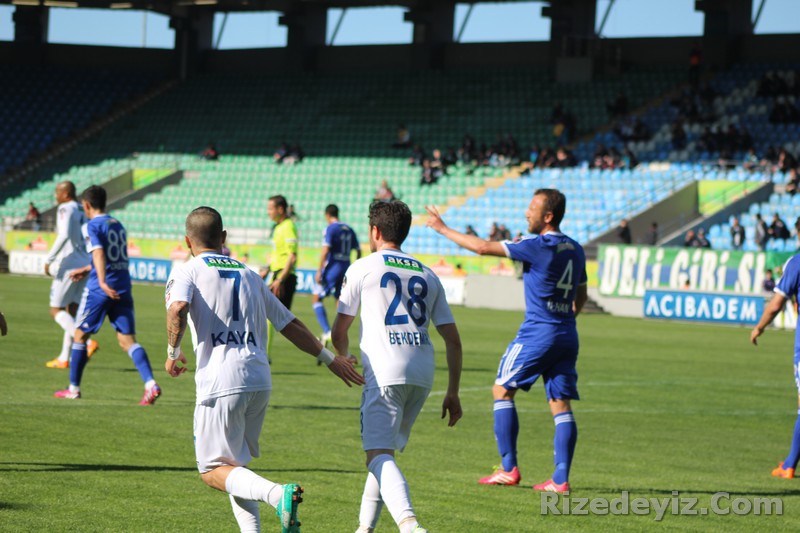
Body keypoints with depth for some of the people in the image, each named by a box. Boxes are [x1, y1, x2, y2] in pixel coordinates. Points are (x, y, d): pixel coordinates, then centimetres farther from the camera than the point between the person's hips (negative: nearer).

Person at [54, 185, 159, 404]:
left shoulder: (93, 226, -6)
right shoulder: (118, 225, 18)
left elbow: (99, 253, -22)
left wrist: (102, 282, -36)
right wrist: (85, 270, 43)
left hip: (100, 289, -6)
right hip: (123, 288, 6)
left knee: (80, 335, 11)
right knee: (127, 340, 0)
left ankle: (74, 388, 18)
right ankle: (150, 384, -20)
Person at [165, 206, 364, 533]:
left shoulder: (186, 272, 5)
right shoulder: (249, 275, 22)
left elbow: (178, 308, -17)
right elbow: (290, 324, 23)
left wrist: (173, 353, -3)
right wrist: (330, 359, 30)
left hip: (220, 383, -6)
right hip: (260, 382, 6)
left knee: (213, 470, -3)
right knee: (234, 465, 19)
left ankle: (278, 494, -27)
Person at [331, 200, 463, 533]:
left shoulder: (362, 268, 5)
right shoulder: (427, 276, 19)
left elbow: (339, 333, 7)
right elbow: (453, 340, 15)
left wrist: (344, 360, 29)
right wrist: (453, 392, 19)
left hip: (384, 373, -6)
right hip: (422, 375, 6)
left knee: (378, 455, -15)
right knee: (385, 451, 21)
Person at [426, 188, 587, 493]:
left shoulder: (537, 247, -14)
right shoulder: (575, 250, 10)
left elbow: (483, 248, -15)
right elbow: (580, 296, 20)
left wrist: (442, 228, -6)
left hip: (537, 333, -7)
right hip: (567, 336, 7)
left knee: (502, 391, 7)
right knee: (561, 405, 4)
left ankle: (509, 469, 5)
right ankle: (560, 479, -3)